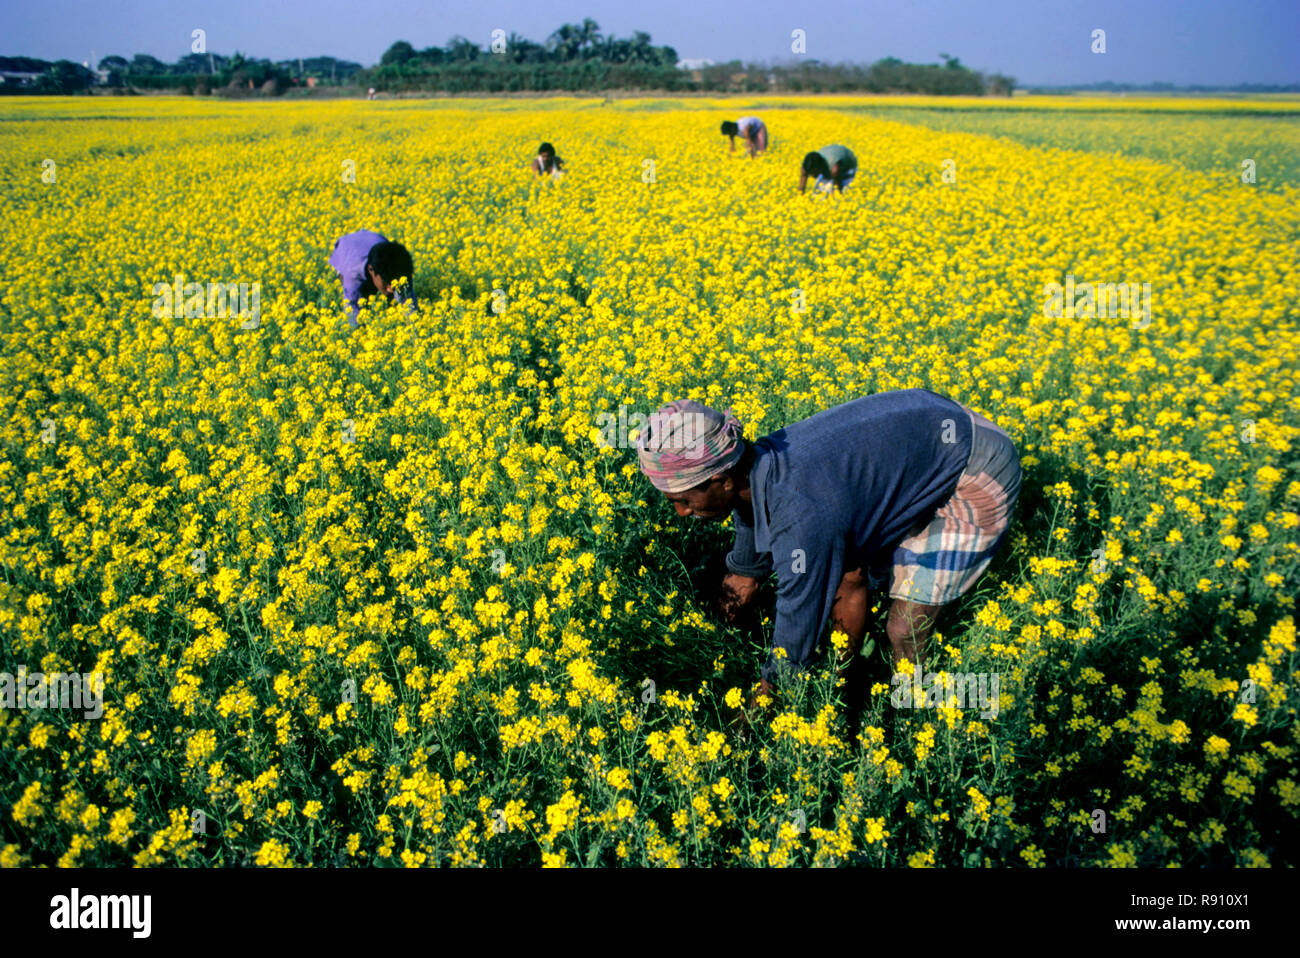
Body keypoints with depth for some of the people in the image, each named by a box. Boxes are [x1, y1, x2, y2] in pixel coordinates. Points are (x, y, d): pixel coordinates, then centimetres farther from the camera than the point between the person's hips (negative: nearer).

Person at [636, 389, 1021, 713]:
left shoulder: (803, 516, -37)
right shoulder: (755, 473, -9)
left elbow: (791, 654, -27)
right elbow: (745, 572, 11)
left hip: (978, 472, -8)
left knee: (906, 630, -7)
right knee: (846, 573, 11)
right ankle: (847, 684, 32)